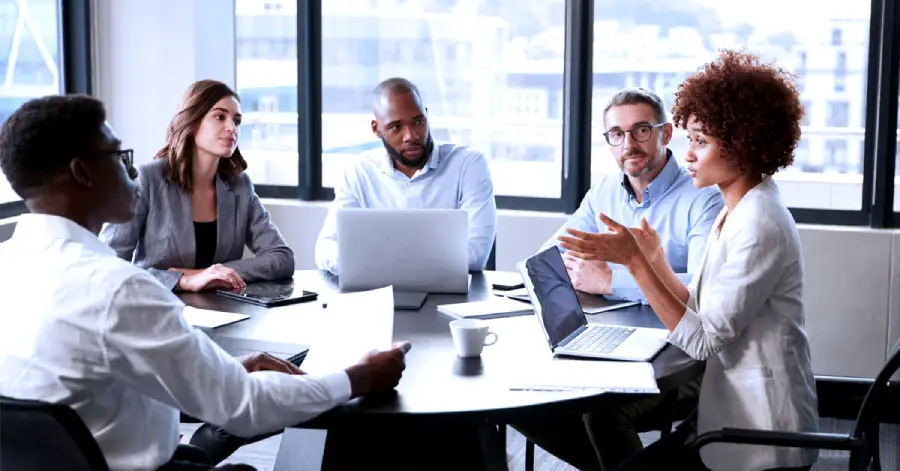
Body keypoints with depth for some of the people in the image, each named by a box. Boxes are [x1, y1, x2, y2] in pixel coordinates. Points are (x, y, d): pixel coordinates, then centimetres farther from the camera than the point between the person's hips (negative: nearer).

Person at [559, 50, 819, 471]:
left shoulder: (760, 225, -20)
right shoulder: (735, 214, 9)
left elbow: (703, 340, -21)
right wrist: (654, 259, 0)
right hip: (734, 414, 8)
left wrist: (634, 261, -22)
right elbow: (699, 315, 7)